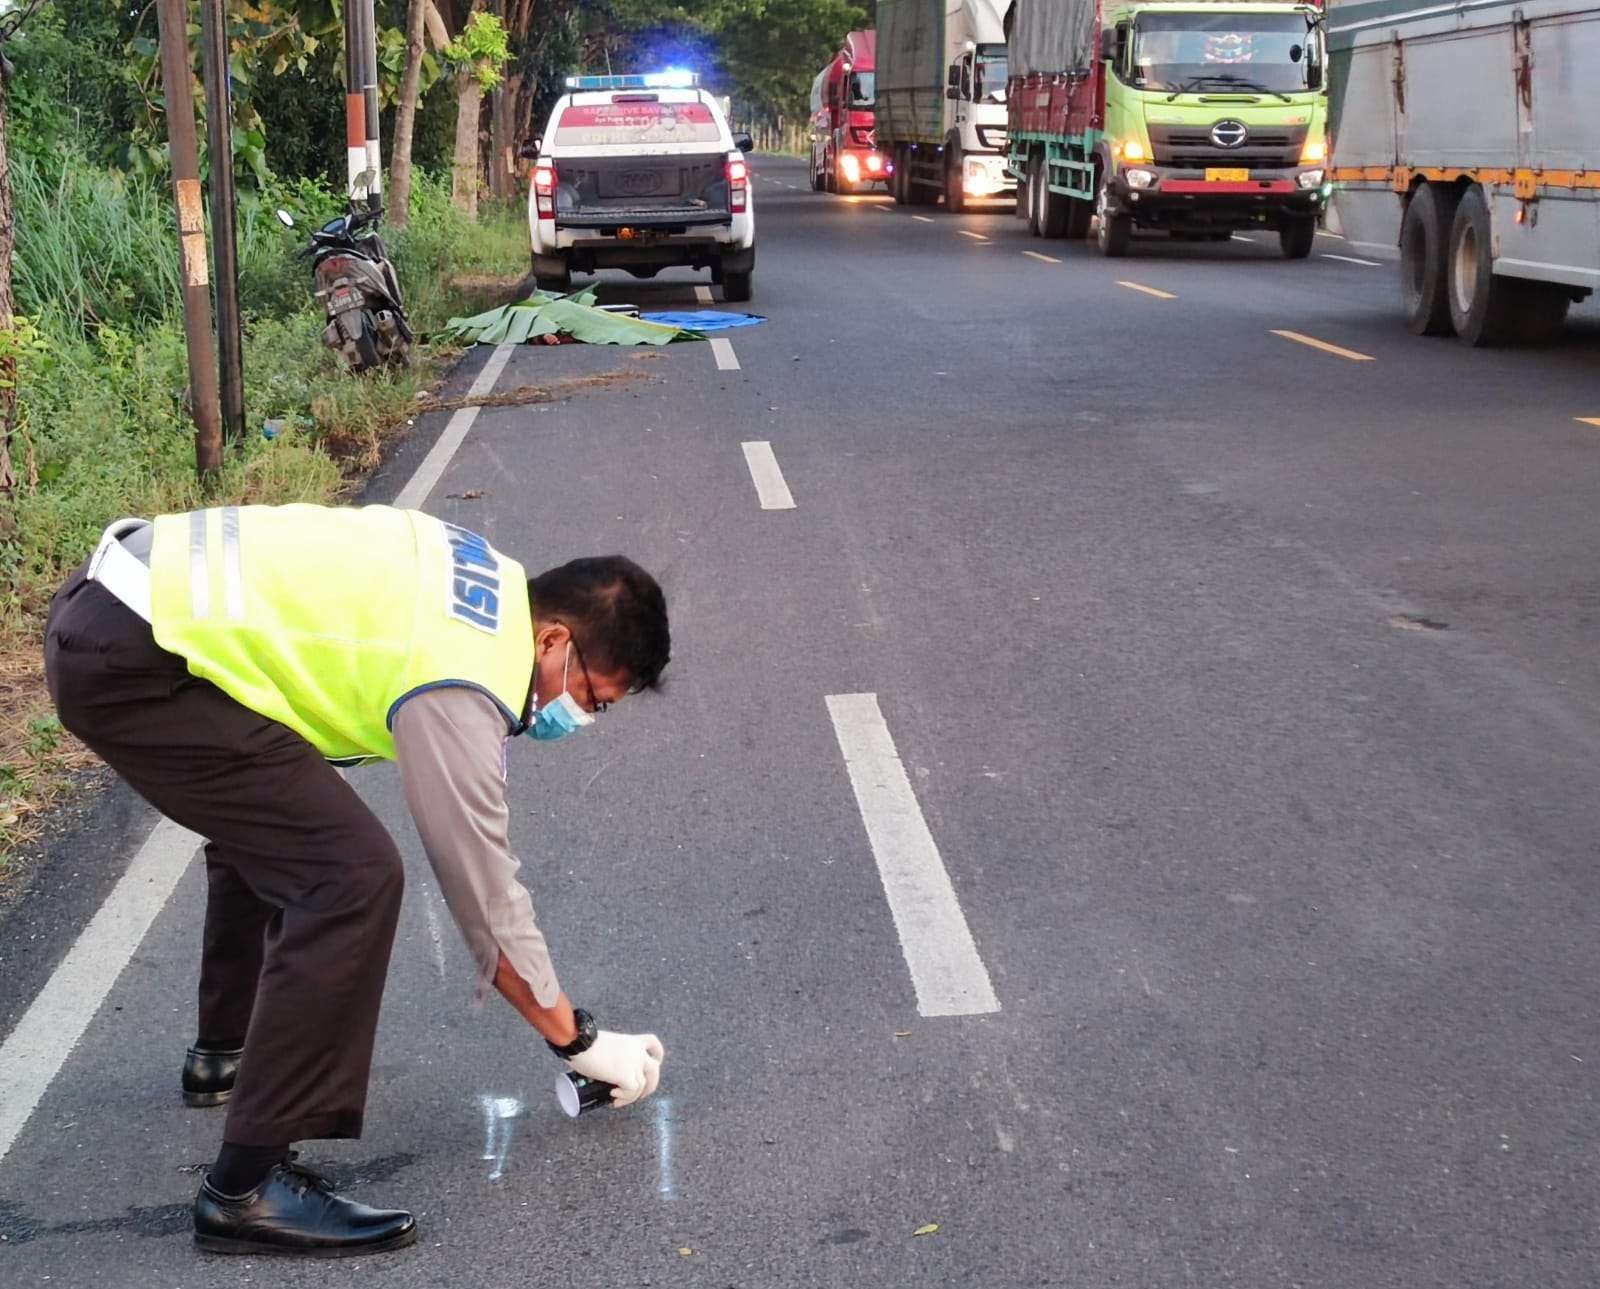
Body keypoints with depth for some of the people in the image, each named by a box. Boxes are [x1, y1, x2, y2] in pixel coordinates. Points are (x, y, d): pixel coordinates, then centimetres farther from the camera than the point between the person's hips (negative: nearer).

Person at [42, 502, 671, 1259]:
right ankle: (247, 1189, -11)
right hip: (124, 658, -11)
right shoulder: (460, 689, -15)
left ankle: (225, 1053, 44)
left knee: (268, 821, 30)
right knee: (351, 876, -16)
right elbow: (484, 889, -8)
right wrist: (581, 1041, 2)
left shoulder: (493, 584, 11)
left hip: (130, 590, 11)